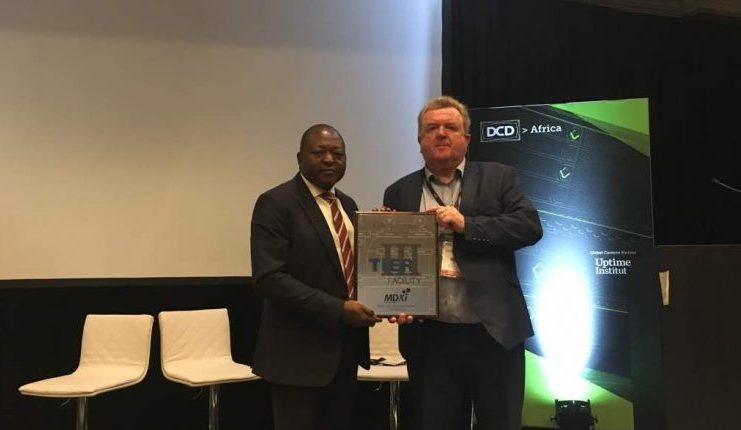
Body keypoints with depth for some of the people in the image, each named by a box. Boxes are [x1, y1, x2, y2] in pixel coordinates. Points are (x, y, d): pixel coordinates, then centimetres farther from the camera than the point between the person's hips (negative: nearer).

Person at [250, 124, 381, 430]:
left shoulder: (347, 205, 12)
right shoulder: (275, 203, -11)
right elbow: (269, 278, -20)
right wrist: (337, 309, -23)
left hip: (346, 346, 7)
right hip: (299, 351, -7)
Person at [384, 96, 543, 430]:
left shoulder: (499, 178, 7)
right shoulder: (399, 193, 10)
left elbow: (530, 226, -6)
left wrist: (465, 224, -14)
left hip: (494, 331, -1)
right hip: (428, 336, 1)